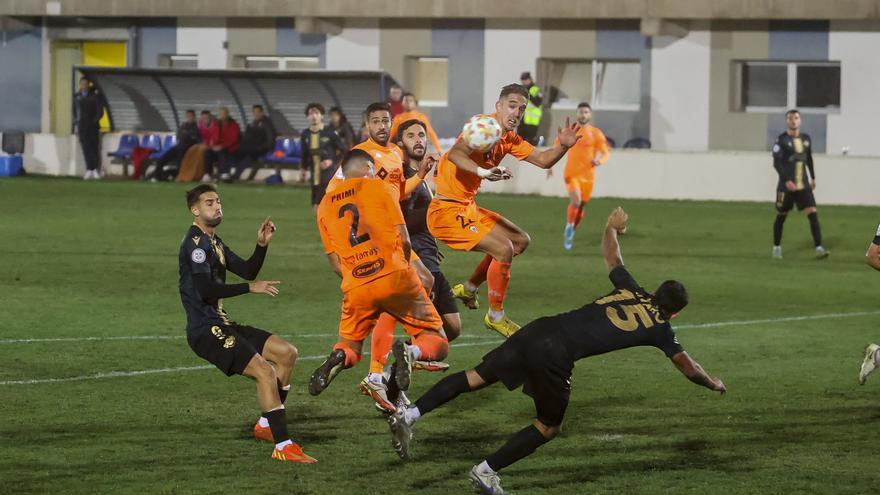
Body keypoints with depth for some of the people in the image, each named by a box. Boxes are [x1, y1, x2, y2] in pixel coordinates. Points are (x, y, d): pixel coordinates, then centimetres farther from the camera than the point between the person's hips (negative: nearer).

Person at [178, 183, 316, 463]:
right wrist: (251, 288, -17)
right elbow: (206, 290, -21)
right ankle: (283, 446, -24)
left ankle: (266, 425, 15)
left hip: (220, 325, 10)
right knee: (264, 371, -23)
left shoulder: (214, 243, 20)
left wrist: (262, 245, 2)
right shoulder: (195, 243, -11)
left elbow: (247, 270, 18)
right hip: (205, 330, -10)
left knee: (287, 353, 10)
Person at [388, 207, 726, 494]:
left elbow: (611, 256, 41)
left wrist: (612, 228, 62)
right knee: (549, 427, 14)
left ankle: (408, 415, -2)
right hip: (556, 355, -5)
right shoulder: (660, 327, 10)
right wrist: (714, 384, 39)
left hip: (537, 330, 5)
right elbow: (686, 367, 20)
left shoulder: (631, 291, 23)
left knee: (476, 377, 9)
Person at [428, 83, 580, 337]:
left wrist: (563, 146, -9)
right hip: (448, 210, -10)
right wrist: (483, 171, -55)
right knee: (503, 249, -19)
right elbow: (455, 154, -37)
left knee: (521, 241, 19)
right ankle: (496, 317, -4)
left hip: (467, 208, 10)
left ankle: (468, 289, 26)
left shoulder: (509, 139, 9)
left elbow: (543, 160, 12)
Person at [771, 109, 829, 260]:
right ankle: (776, 248, 27)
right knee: (781, 216, 9)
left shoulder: (806, 138, 8)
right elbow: (777, 163, -16)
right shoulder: (782, 140, -9)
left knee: (813, 214, -10)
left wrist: (813, 177, 26)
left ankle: (819, 249, -15)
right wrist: (786, 180, -25)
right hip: (786, 186, -4)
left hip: (803, 185, 4)